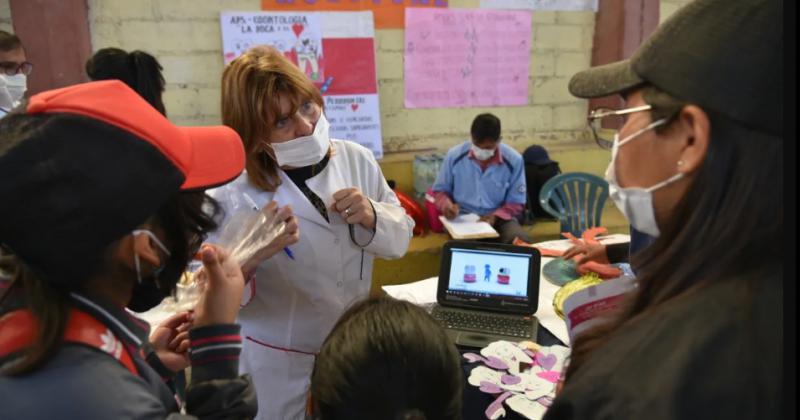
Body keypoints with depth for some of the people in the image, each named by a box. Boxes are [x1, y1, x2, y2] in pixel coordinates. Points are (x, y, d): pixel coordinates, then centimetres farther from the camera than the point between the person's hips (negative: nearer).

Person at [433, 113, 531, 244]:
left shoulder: (513, 160, -6)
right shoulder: (454, 155, -6)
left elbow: (516, 203, 1)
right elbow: (440, 190, 8)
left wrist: (495, 216, -18)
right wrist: (447, 205, -15)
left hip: (499, 218, 1)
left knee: (521, 240, -30)